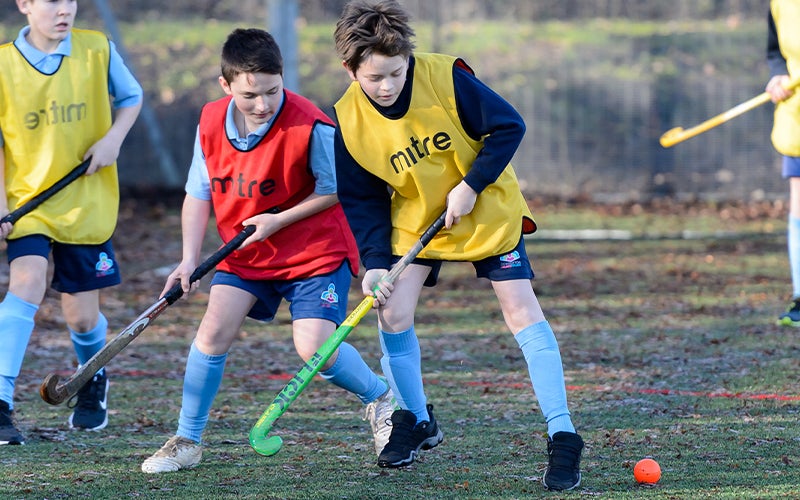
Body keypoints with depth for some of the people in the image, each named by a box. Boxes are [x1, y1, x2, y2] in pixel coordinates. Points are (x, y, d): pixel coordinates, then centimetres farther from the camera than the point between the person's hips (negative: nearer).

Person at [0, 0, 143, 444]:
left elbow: (131, 96, 12)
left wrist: (114, 138, -7)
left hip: (87, 203, 1)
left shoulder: (97, 50, -4)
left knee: (82, 316, 7)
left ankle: (94, 382, 41)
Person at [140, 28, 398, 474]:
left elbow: (334, 190, -11)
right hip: (246, 253, 4)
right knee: (214, 331, -10)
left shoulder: (311, 127, -23)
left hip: (316, 250, -4)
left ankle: (382, 397, 13)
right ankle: (187, 441, 4)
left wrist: (279, 220, -20)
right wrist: (189, 260, -8)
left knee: (314, 347, -17)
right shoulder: (211, 123, -8)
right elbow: (199, 194, 2)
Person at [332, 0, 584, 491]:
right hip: (414, 218, 3)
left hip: (488, 211, -3)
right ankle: (416, 422, 15)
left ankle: (563, 438, -9)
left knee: (523, 313, -10)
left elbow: (508, 125, -17)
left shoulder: (446, 77, -25)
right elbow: (362, 200, -6)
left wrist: (470, 186, -22)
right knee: (392, 312, -8)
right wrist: (374, 262, -16)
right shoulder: (349, 121, -16)